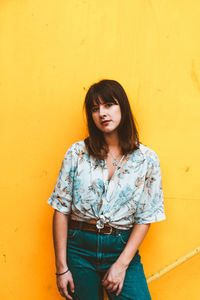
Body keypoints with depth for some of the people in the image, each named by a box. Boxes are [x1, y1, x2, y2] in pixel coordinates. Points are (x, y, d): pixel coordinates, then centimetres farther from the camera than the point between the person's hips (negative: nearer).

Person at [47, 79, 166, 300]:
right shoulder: (77, 153, -1)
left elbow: (145, 218, -1)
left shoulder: (147, 159, -1)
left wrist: (121, 265, -9)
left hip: (122, 247, 0)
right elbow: (61, 210, -2)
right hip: (79, 247, 0)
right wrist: (61, 267, -4)